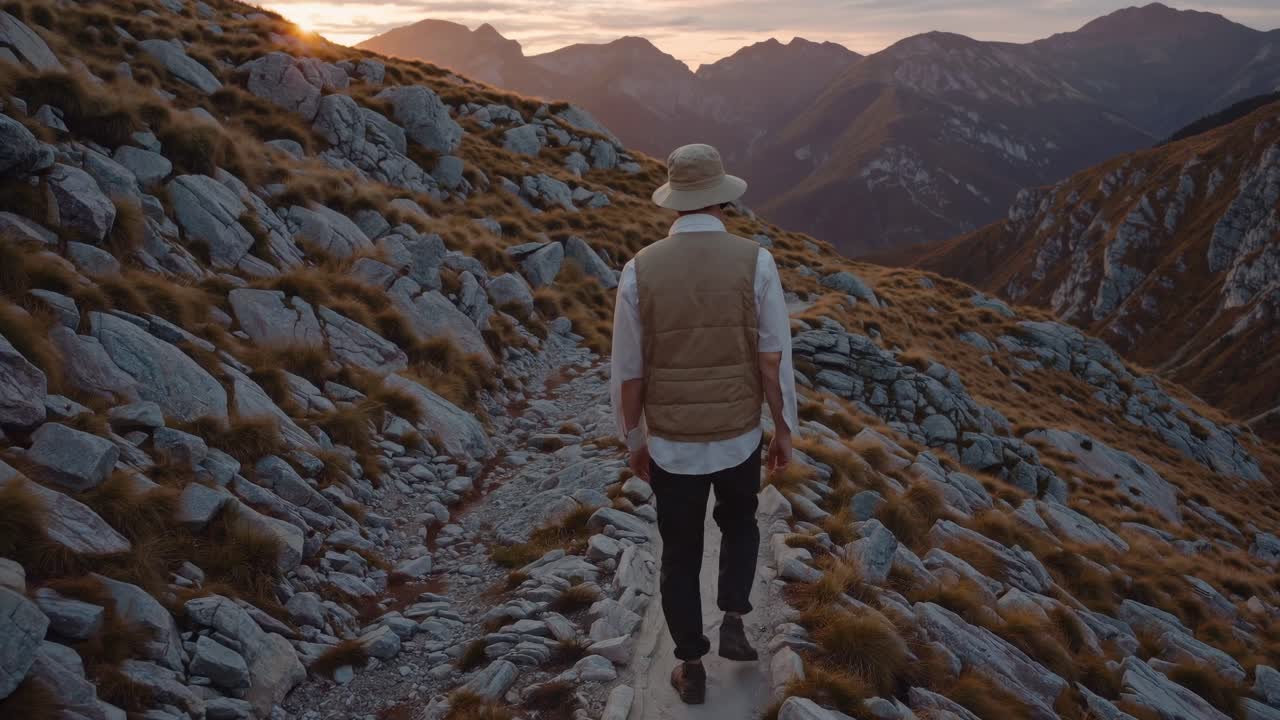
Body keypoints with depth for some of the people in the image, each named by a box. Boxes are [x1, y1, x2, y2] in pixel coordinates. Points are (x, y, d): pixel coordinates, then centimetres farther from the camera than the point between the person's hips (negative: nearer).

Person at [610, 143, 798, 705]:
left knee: (680, 556, 18)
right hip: (739, 437, 0)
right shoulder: (755, 262, -12)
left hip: (671, 443, 0)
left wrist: (634, 441, 9)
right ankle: (732, 625, 22)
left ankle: (692, 671, 29)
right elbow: (774, 359, -10)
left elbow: (627, 372, -6)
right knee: (739, 524, 31)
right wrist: (785, 430, 5)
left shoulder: (640, 269, -11)